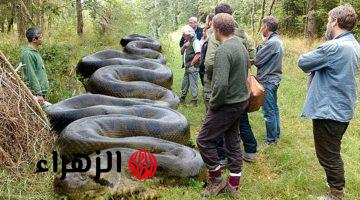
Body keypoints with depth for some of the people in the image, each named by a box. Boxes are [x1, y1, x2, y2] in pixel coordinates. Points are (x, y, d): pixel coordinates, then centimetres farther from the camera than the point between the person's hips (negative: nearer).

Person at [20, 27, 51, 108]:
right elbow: (31, 76, -20)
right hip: (35, 93, -10)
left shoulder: (35, 51, 13)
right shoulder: (28, 54, -16)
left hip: (41, 90, 10)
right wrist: (38, 94, -21)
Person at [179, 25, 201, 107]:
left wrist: (191, 63, -15)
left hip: (193, 67, -9)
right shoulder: (187, 42, 15)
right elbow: (182, 52, 14)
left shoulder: (195, 42, -14)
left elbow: (198, 55, -20)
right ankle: (182, 98, 31)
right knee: (184, 83, 18)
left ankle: (194, 101, 5)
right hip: (187, 67, 9)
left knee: (193, 84, -3)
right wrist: (184, 46, -5)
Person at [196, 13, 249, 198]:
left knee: (204, 140, 4)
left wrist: (213, 104, -15)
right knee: (232, 140, 15)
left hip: (227, 104, -9)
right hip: (241, 100, 9)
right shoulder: (241, 46, 9)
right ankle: (233, 185, 26)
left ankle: (216, 179, 16)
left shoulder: (223, 50, -21)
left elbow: (221, 84, -30)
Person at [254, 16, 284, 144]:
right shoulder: (278, 41, 11)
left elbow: (257, 61, -18)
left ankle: (271, 139, 9)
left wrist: (258, 48, 0)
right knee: (274, 108, 19)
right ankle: (276, 134, 32)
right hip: (274, 78, 10)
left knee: (269, 111, -1)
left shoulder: (271, 43, -20)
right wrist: (260, 49, -2)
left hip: (267, 80, -10)